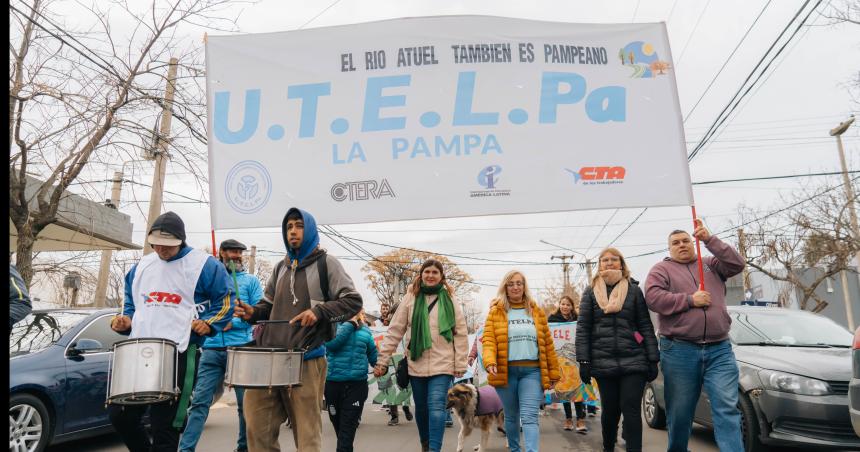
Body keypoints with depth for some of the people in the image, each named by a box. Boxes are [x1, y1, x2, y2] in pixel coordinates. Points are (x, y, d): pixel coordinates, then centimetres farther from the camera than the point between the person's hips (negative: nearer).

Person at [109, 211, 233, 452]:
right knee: (119, 414, 6)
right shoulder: (141, 265, 15)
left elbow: (225, 300, 2)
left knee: (164, 424, -3)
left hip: (179, 354, -6)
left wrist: (208, 323, -12)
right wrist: (126, 321, 8)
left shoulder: (203, 265, -2)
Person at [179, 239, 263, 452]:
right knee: (200, 401, -6)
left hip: (241, 348, -1)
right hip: (212, 349, 1)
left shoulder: (250, 280, 9)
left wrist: (233, 323, -11)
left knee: (246, 403, 6)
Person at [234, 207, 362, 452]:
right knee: (257, 421, 4)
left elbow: (354, 301, -5)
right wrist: (253, 312, 2)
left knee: (306, 430, 1)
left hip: (307, 358, -5)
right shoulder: (281, 267, 19)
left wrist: (319, 311, -18)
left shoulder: (326, 263, 1)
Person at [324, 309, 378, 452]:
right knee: (338, 425, 17)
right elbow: (332, 343, -24)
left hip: (357, 384, 1)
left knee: (348, 429, -3)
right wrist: (351, 322, -18)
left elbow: (372, 354, 15)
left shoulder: (365, 329, 5)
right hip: (333, 383, 0)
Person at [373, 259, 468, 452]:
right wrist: (382, 360, -2)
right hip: (416, 364, 2)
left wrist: (460, 364, -1)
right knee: (421, 408, 14)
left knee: (436, 407, -14)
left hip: (442, 364, -2)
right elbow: (394, 331, 2)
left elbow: (461, 334, 2)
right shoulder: (411, 299, 2)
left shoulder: (450, 300, 2)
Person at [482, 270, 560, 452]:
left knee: (530, 417, -10)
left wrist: (553, 372, 9)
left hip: (532, 371, 0)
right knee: (511, 416, 12)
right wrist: (490, 362, -22)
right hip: (506, 371, 0)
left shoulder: (537, 311, 10)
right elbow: (488, 340, -4)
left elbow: (547, 343, 11)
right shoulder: (496, 312, 5)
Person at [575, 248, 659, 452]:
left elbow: (645, 326, 5)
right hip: (604, 363, 1)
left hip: (633, 361, -1)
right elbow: (583, 328, 3)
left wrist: (653, 359, -1)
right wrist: (583, 361, -4)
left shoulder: (633, 290, 8)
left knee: (631, 409, -4)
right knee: (610, 409, 10)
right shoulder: (591, 292, 8)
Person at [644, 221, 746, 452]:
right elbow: (653, 298, -9)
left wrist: (709, 239, -7)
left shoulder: (711, 265, 17)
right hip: (679, 350, -2)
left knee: (727, 408, -6)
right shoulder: (661, 269, 7)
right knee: (679, 412, 8)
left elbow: (737, 264, -1)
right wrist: (690, 300, -12)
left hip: (720, 349, 2)